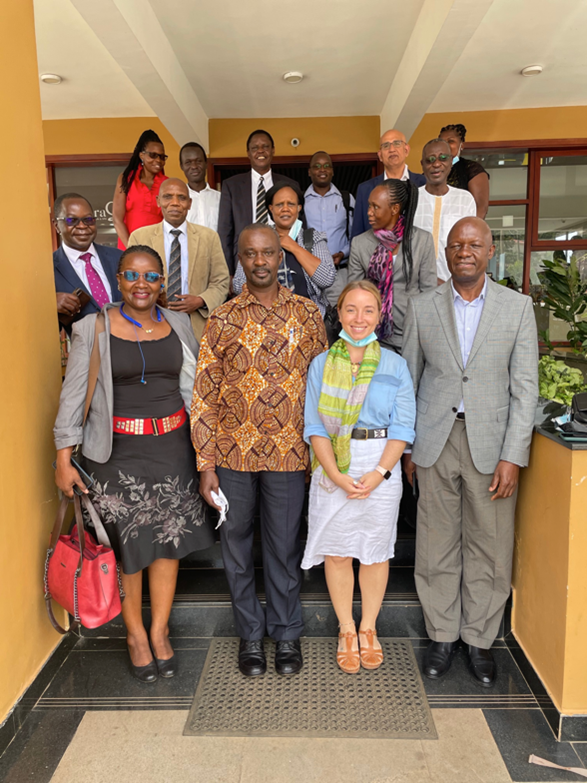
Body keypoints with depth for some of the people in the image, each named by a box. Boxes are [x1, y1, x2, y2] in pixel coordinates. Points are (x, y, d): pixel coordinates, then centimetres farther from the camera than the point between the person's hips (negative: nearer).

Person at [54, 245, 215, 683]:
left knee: (169, 539, 7)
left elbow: (194, 387, 11)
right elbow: (73, 395, -2)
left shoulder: (178, 325, 5)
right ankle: (135, 634, 27)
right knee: (126, 545, 5)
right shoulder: (94, 329, -4)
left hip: (172, 445, 3)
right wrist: (64, 457, -5)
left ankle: (160, 631, 27)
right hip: (118, 450, -2)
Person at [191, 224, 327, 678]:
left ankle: (287, 633, 34)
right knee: (237, 545, 13)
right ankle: (250, 634, 34)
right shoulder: (222, 320, 0)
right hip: (233, 453, 1)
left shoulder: (307, 314, 3)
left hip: (288, 453, 0)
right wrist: (206, 465, -5)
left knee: (285, 546, 12)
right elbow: (204, 396, -1)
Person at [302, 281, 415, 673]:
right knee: (337, 552, 8)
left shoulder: (395, 365, 3)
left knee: (375, 552, 10)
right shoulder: (321, 364, 3)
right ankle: (346, 630, 29)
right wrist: (337, 474, -13)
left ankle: (369, 628, 32)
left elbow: (403, 426, -2)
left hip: (382, 466, 0)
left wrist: (379, 472, -13)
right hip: (332, 468, 0)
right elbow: (315, 426, -2)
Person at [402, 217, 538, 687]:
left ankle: (480, 640, 26)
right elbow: (408, 379, 7)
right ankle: (442, 636, 26)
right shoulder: (422, 308, 4)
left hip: (491, 443, 0)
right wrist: (403, 445, 5)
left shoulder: (518, 307, 2)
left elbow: (525, 386, -2)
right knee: (437, 545, 8)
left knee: (489, 548, 7)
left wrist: (513, 456, -8)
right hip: (436, 442, 1)